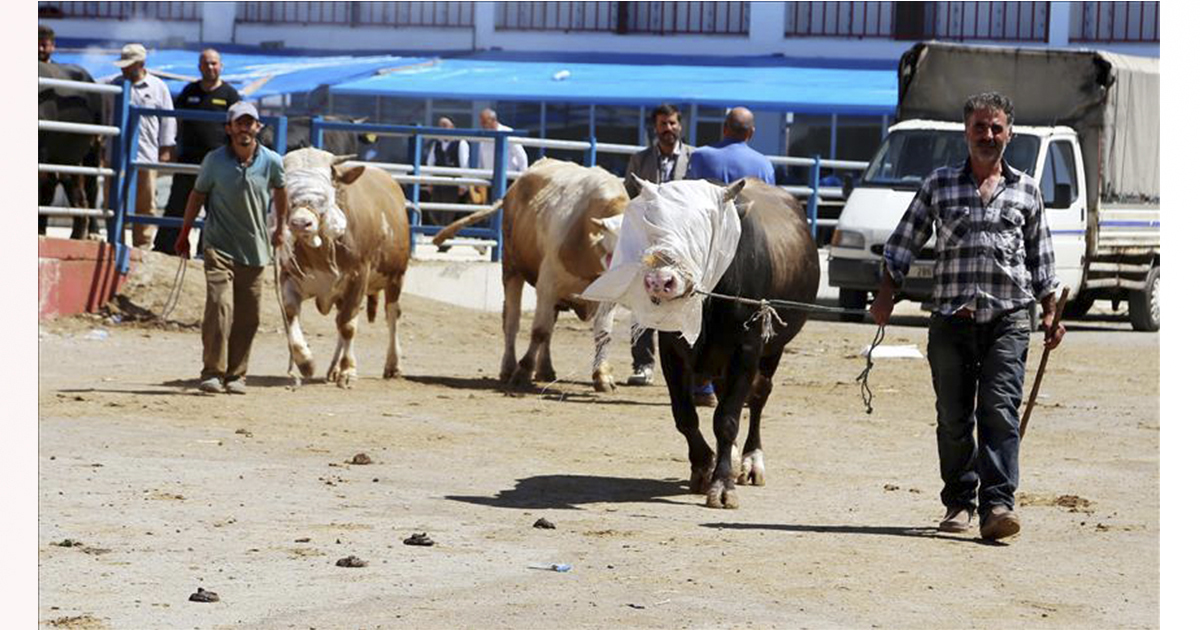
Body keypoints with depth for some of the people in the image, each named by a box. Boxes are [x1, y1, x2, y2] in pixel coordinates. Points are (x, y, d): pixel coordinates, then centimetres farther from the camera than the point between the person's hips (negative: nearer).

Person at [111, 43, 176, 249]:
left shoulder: (158, 87, 3)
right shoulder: (116, 85, 9)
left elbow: (167, 119, 7)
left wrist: (166, 148, 3)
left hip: (146, 155, -2)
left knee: (145, 205, 2)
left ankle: (143, 246, 10)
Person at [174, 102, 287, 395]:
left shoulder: (272, 162, -2)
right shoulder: (215, 160, -6)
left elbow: (280, 192, 18)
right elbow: (198, 195, 8)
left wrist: (280, 229, 29)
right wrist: (184, 234, 14)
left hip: (254, 249, 3)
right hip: (219, 247, -3)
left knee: (247, 317, 5)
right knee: (219, 307, -16)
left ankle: (236, 375, 16)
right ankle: (212, 373, -13)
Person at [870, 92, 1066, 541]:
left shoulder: (1025, 191, 13)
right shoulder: (939, 185, 10)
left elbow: (1041, 260, 19)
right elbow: (903, 246, 11)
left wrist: (1050, 314, 14)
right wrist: (885, 297, 1)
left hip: (1007, 322, -1)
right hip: (951, 321, 1)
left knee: (1000, 411, -13)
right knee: (954, 418, 4)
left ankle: (996, 505, -18)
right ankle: (959, 503, 16)